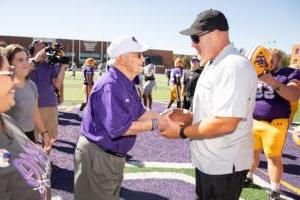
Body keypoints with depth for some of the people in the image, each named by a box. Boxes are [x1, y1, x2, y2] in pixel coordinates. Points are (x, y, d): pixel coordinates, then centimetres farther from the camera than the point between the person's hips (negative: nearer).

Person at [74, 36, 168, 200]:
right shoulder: (110, 85, -27)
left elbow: (139, 114, 9)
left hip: (114, 156, 10)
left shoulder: (127, 84, 6)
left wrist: (164, 118, -2)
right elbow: (119, 128, -30)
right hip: (97, 156, -10)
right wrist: (154, 124, -23)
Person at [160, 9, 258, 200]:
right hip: (207, 160, 9)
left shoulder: (234, 66, -24)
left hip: (224, 165, -9)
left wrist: (181, 132, -19)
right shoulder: (213, 64, 9)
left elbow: (225, 123, -30)